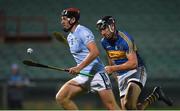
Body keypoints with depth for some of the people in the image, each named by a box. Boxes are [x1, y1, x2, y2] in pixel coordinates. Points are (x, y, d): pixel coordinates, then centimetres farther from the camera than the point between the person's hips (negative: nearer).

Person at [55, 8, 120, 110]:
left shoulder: (83, 32, -11)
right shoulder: (70, 37, 16)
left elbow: (95, 52, -25)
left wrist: (79, 68, -30)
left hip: (97, 74, -9)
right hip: (83, 77, 9)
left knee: (112, 107, -10)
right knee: (61, 98, -7)